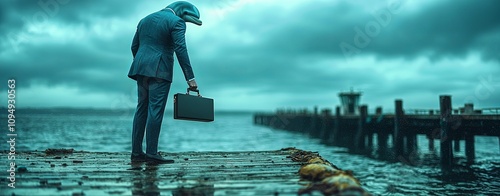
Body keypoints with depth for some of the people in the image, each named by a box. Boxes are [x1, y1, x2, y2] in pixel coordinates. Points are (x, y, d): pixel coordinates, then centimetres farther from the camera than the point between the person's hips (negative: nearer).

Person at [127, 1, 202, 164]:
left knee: (142, 109, 8)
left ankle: (136, 152, 8)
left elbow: (134, 47, 18)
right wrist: (190, 78, -16)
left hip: (142, 70, 7)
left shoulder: (145, 20, 20)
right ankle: (151, 153, -10)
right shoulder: (176, 22, -3)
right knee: (155, 110, -8)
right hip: (159, 71, -7)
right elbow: (181, 50, -14)